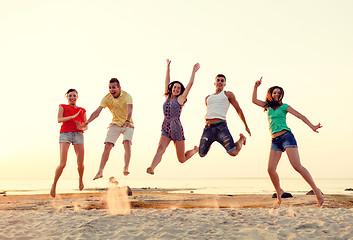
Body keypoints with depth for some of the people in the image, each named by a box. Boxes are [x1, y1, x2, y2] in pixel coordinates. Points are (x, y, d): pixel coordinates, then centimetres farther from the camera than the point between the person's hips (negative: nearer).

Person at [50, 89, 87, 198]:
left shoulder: (82, 110, 21)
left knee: (80, 163, -3)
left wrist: (81, 127, -6)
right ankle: (54, 184, 8)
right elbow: (59, 119, -3)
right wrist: (73, 116, -13)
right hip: (65, 134, -3)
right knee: (62, 164, -14)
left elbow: (86, 126, 17)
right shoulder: (62, 107, 14)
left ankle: (80, 178, 29)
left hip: (78, 135, 3)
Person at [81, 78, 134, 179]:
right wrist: (87, 122, -28)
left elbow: (129, 109, -35)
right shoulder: (107, 98, -9)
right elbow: (97, 111, -14)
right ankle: (100, 172, -6)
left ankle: (126, 168, -27)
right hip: (115, 124, 2)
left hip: (128, 124, -2)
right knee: (107, 146, -9)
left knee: (127, 143, -25)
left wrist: (127, 121, -55)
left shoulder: (126, 96, -18)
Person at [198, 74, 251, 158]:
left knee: (233, 153, -16)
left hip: (221, 126, -4)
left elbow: (239, 110, 16)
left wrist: (246, 126, 18)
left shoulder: (228, 94, 13)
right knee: (202, 154, 5)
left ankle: (242, 138, 17)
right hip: (208, 128, 4)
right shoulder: (208, 98, 24)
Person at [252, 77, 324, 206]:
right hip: (275, 141, 5)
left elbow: (300, 116, -2)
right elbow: (254, 100, 21)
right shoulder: (268, 106, 18)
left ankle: (316, 190, -9)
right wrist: (256, 87, 12)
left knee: (297, 166, -16)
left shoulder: (284, 106, 5)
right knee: (270, 169, -6)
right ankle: (279, 192, 15)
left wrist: (312, 126, -15)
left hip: (286, 136, -4)